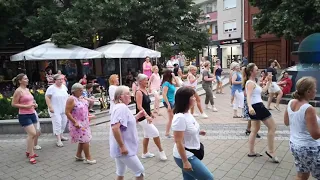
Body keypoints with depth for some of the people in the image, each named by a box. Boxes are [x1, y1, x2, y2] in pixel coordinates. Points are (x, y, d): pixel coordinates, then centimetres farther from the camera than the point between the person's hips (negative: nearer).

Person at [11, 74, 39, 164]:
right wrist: (26, 106, -20)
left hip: (32, 114, 8)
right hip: (24, 116, -8)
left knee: (32, 134, 12)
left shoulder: (27, 89, 11)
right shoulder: (18, 91, -12)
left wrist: (34, 104, 6)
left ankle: (28, 151, 28)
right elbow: (13, 104, -13)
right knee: (32, 134, -12)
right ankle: (31, 155, 1)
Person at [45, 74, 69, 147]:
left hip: (64, 109, 7)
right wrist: (50, 107, -19)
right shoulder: (51, 88, -12)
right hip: (55, 110, -7)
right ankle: (58, 140, -6)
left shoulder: (64, 86, 8)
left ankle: (61, 135, 30)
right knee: (57, 123, -10)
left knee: (64, 122, 13)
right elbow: (47, 98, -14)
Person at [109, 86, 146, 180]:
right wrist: (122, 146, -27)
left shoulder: (122, 107, 12)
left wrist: (137, 116, 8)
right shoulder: (121, 107, -20)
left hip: (121, 148, 10)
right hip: (124, 148, -10)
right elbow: (115, 128, -30)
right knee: (140, 171, 3)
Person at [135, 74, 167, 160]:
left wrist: (151, 113, 21)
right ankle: (161, 151, 10)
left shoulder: (145, 90, 8)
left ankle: (145, 153, 30)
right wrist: (147, 116, -33)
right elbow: (139, 107, -25)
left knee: (147, 135, 17)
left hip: (146, 116, 9)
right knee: (155, 133, -6)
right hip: (142, 117, -9)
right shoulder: (139, 92, -19)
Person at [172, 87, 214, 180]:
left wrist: (198, 132, 5)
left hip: (191, 154, 8)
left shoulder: (187, 113, 2)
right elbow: (178, 142, -24)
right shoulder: (180, 117, -26)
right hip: (185, 156, -8)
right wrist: (185, 162, -20)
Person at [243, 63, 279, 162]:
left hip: (256, 107, 10)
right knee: (272, 127, 0)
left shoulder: (252, 82, 17)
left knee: (255, 129, 15)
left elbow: (263, 90, 27)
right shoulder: (250, 83, -14)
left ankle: (251, 152, 20)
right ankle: (271, 151, 6)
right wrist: (250, 107, -45)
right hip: (257, 107, -10)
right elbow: (248, 96, -29)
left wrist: (269, 81, 22)